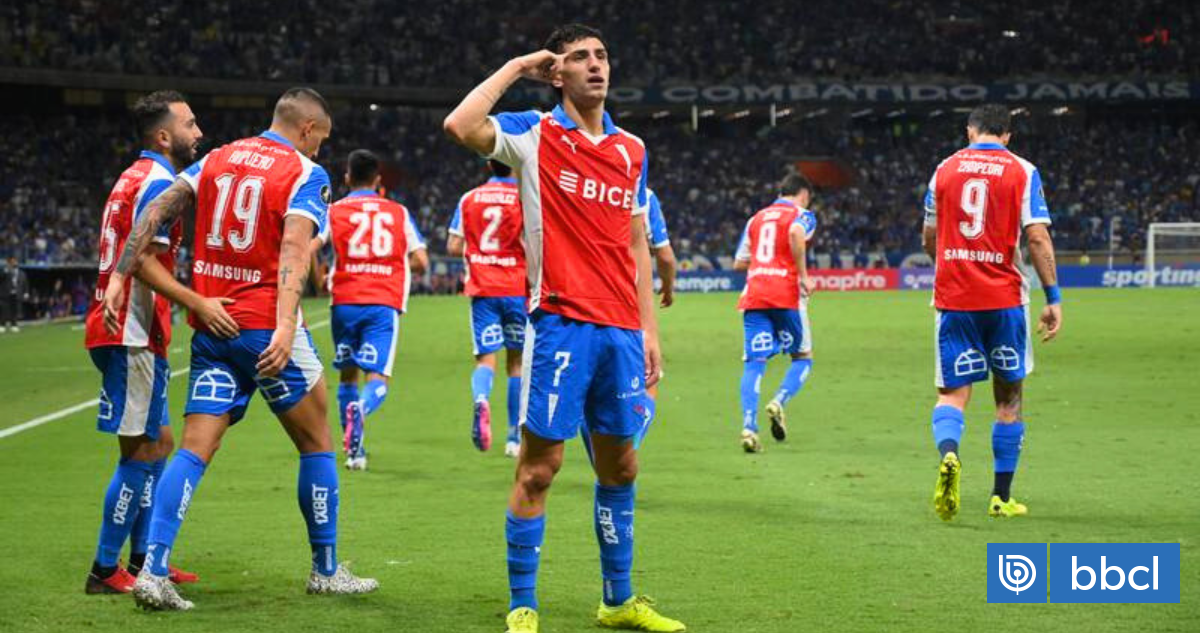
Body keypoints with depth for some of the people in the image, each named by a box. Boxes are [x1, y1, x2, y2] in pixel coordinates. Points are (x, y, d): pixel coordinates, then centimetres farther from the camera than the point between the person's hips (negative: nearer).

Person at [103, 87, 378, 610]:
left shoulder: (216, 160, 13)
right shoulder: (305, 174, -5)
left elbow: (156, 212, 3)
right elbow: (293, 248, -19)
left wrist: (119, 276, 2)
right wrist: (286, 326, -29)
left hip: (209, 326, 5)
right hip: (264, 326, -5)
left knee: (195, 449, 2)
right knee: (316, 443, 11)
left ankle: (153, 571, -11)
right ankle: (326, 571, 19)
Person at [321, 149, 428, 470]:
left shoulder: (334, 211, 6)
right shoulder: (398, 212, 10)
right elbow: (420, 262, 8)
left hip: (345, 302, 1)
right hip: (385, 302, -1)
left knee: (348, 374, 17)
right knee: (378, 378, -4)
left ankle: (353, 450, 16)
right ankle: (360, 409, -38)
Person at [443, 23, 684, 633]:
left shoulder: (631, 149, 15)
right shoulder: (534, 135, 0)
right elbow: (460, 125, -19)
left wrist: (649, 329, 13)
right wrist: (515, 68, -7)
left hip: (621, 330, 5)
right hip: (560, 324, -5)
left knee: (619, 465, 12)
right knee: (538, 466, -5)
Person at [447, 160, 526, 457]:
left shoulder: (469, 199, 6)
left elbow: (453, 247, 3)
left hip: (482, 290, 1)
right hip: (517, 289, -1)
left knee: (486, 358, -1)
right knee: (517, 360, 11)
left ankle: (480, 400, -36)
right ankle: (515, 437, 15)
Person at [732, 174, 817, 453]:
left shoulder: (756, 218, 22)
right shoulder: (802, 215, 7)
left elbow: (739, 263, 21)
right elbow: (796, 234, -18)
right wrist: (804, 276, -14)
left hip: (753, 295, 4)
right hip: (786, 293, -4)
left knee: (753, 363, 0)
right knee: (803, 357, 12)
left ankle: (749, 427, -18)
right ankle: (779, 402, -13)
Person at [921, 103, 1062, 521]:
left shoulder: (945, 169, 8)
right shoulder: (1022, 172, 0)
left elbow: (929, 239, 16)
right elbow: (1037, 239, -9)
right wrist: (1053, 299, -4)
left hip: (952, 298, 1)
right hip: (1004, 299, -1)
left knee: (953, 394, 3)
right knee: (1009, 397, 13)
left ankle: (948, 453, -31)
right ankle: (1002, 498, 16)